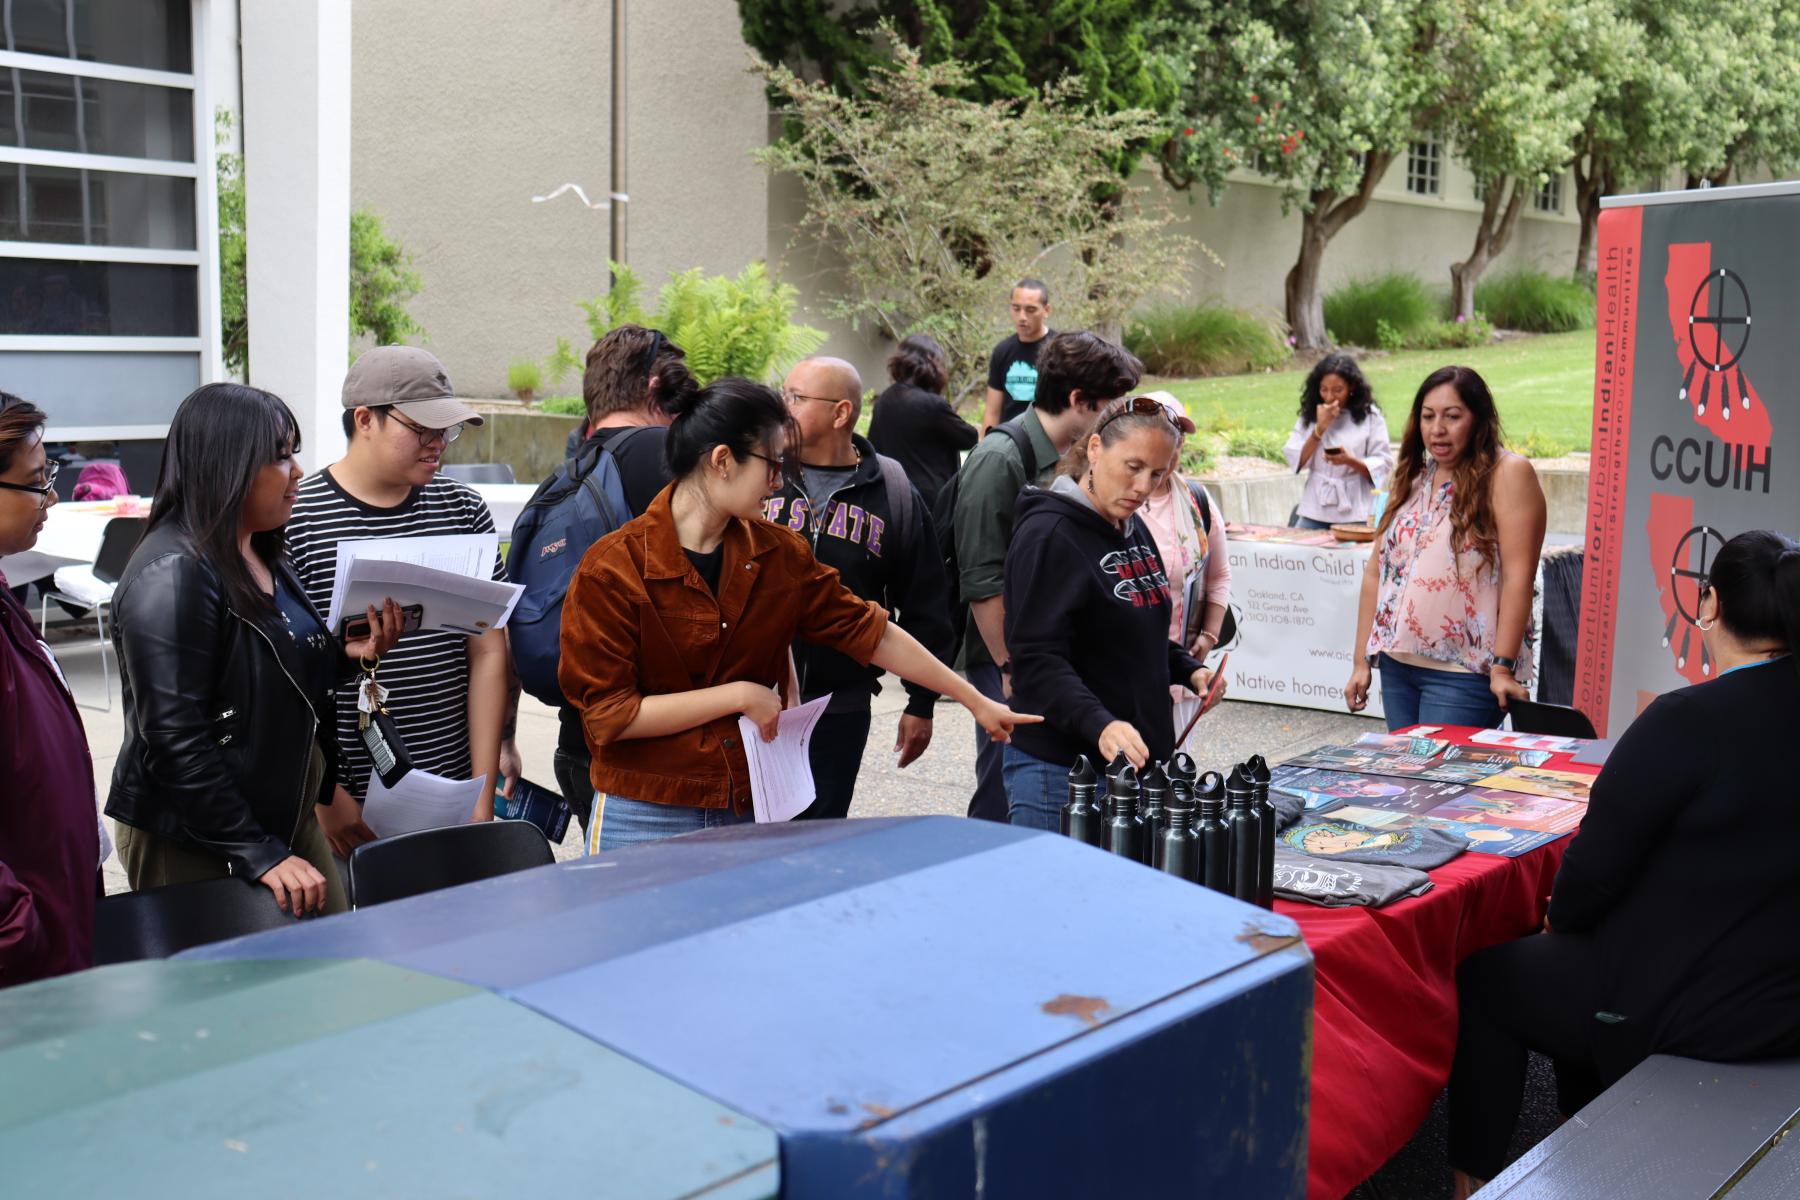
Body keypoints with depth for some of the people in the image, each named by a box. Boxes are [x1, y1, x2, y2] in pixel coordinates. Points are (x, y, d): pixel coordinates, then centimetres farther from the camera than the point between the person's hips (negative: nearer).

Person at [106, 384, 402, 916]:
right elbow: (174, 741, -21)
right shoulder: (171, 575, -17)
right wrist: (259, 855, -21)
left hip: (288, 819, 8)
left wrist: (344, 654, 1)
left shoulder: (265, 557, 10)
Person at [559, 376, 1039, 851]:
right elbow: (608, 714, -14)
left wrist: (976, 701, 12)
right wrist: (738, 695, -14)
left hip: (748, 813, 4)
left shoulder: (779, 553, 4)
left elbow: (873, 634, 9)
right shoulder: (612, 569, -13)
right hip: (644, 820, -4)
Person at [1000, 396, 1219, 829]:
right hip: (1060, 772, -8)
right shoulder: (1049, 534, -14)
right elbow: (1037, 659, -22)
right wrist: (1099, 724, -35)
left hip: (1138, 759, 8)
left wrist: (1188, 668, 7)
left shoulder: (1133, 530, 13)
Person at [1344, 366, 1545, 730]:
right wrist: (1362, 661, 10)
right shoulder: (1412, 478, 12)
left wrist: (1503, 667, -19)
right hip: (1397, 665, 7)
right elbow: (1376, 572, 13)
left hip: (1464, 674, -6)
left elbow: (1517, 577, -15)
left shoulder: (1508, 473, -8)